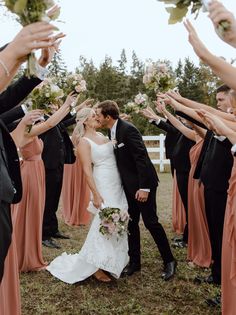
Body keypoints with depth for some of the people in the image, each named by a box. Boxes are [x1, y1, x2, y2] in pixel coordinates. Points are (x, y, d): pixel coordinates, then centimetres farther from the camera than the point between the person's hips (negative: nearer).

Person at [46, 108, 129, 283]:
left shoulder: (101, 135, 14)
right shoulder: (84, 142, -9)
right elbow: (87, 170, -15)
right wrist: (96, 194, -19)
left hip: (118, 184, 8)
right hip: (104, 185, -8)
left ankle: (112, 260, 28)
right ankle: (95, 266, 6)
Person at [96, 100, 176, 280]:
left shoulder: (128, 130, -19)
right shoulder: (112, 132, 7)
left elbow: (142, 158, -23)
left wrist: (144, 187, -25)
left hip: (143, 184, -8)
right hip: (129, 185, 8)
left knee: (151, 222, -1)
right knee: (131, 223, 12)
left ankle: (169, 261, 16)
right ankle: (134, 262, 24)